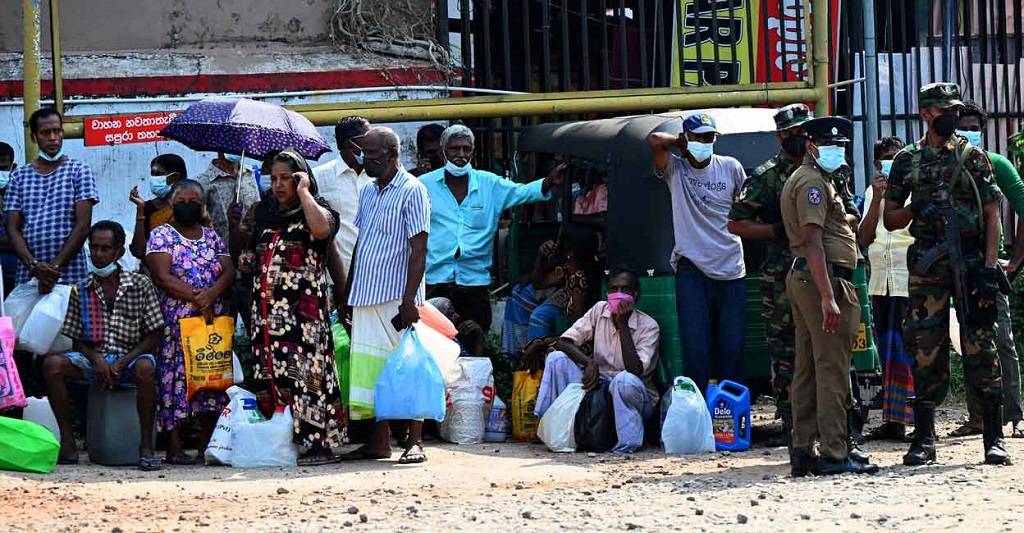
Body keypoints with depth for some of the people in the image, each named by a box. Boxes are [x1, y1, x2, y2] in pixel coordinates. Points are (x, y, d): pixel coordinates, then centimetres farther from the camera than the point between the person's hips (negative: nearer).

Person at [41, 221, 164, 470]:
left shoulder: (140, 285, 0)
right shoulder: (80, 291, 7)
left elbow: (154, 337, -2)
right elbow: (77, 340, 9)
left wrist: (121, 364, -14)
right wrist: (95, 359, -14)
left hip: (130, 358, -3)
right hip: (93, 358, 3)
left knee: (145, 368, -39)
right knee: (52, 364, -25)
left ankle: (146, 447, -27)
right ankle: (67, 444, -21)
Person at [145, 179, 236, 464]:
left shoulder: (212, 237, 18)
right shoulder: (161, 235, 4)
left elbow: (229, 271, 7)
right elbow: (163, 277, -8)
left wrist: (212, 293, -14)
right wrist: (197, 299, -14)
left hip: (214, 320, 4)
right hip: (176, 321, -4)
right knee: (175, 377, -10)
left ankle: (206, 448, 2)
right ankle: (174, 448, -10)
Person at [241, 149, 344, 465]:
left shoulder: (313, 211, 1)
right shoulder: (268, 215, 19)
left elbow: (322, 228, -25)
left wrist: (303, 191, -13)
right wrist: (251, 259, 9)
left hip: (303, 306, -6)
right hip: (268, 306, 6)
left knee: (305, 372, -11)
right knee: (272, 374, 2)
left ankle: (318, 443, -11)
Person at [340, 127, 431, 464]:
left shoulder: (411, 191, -6)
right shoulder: (368, 192, 16)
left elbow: (418, 251, -12)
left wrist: (409, 300, -19)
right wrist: (348, 295, 16)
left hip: (396, 296, -7)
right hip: (366, 297, 7)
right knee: (371, 369, 6)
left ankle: (415, 442, -2)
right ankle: (380, 442, 10)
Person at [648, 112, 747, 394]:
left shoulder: (731, 168, 7)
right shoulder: (675, 169, 2)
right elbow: (655, 140, -14)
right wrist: (682, 143, 1)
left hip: (730, 268, 2)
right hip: (692, 268, -2)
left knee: (732, 345, 3)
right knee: (696, 344, -5)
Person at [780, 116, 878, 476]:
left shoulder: (811, 180, 23)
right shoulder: (812, 181, -10)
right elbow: (813, 241, -20)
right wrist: (828, 297, -25)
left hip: (801, 280, 11)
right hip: (823, 280, -11)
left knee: (807, 371, 10)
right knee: (832, 371, -11)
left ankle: (802, 453, 12)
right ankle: (835, 456, -12)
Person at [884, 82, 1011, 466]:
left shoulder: (973, 157, 7)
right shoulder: (907, 161, 10)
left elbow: (992, 215, 4)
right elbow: (890, 220, 14)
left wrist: (990, 265, -6)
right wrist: (914, 210, -8)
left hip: (971, 261, -1)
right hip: (927, 266, 1)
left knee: (981, 348, -4)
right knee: (925, 350, 0)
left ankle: (994, 438, -1)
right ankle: (924, 438, 8)